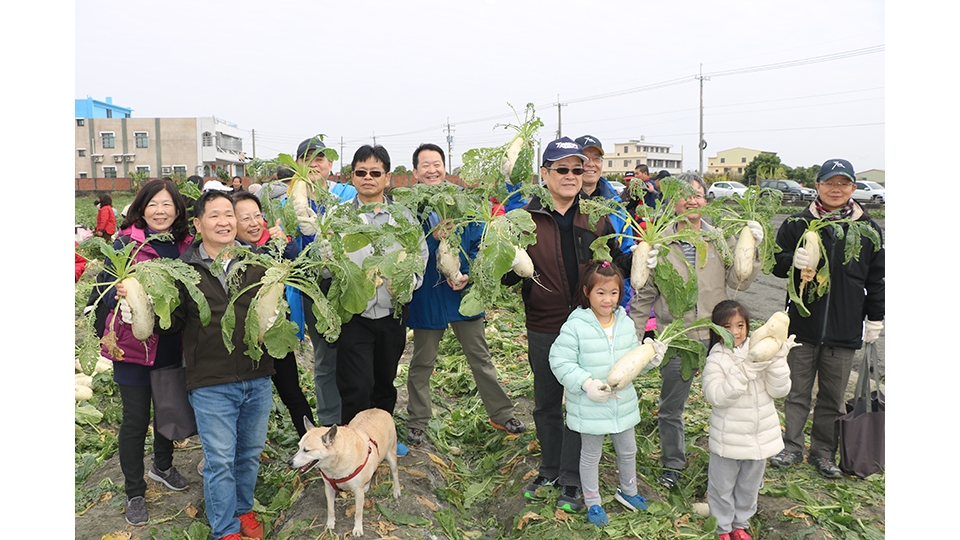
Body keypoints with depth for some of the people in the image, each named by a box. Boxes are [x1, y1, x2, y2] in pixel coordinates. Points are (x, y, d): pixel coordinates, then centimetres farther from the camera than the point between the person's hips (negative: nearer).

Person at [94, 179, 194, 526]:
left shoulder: (187, 246, 1)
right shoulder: (125, 244, -9)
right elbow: (104, 289, -10)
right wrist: (123, 301, -29)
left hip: (173, 345, 4)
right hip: (133, 345, -3)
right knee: (135, 420, 7)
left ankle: (162, 466, 47)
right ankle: (134, 493, 26)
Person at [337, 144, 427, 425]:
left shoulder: (403, 215, 7)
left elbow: (420, 254, 10)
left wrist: (410, 280, -8)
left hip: (393, 314, 3)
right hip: (354, 315, -3)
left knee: (385, 385, 17)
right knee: (356, 389, -8)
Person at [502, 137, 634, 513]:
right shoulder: (526, 218, -5)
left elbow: (615, 262, 9)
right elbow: (509, 277, -4)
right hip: (544, 330, 0)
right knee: (546, 403, 16)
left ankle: (571, 480, 26)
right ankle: (549, 470, 37)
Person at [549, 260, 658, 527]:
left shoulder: (626, 323, -1)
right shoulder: (575, 326, -19)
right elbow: (560, 361, -19)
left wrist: (650, 359, -13)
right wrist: (586, 383, -28)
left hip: (623, 403, 5)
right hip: (590, 408, -5)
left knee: (628, 450, 23)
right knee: (591, 455, 15)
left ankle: (628, 491, 49)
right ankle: (592, 503, 36)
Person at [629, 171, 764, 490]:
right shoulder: (659, 244, -1)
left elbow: (739, 282, -5)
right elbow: (644, 295, 4)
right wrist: (633, 335, 3)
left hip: (717, 335, 1)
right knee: (671, 407, 12)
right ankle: (672, 464, 33)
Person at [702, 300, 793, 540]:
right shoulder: (716, 360, -15)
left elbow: (779, 390, -8)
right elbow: (716, 396, -25)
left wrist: (778, 361, -23)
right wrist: (743, 373, -33)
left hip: (760, 436, 4)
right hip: (728, 438, -4)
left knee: (750, 485, 22)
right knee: (722, 486, 12)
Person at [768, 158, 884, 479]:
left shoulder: (869, 229, 3)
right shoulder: (798, 224, 0)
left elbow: (876, 279, 9)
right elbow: (776, 262, 2)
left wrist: (875, 319, 7)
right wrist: (792, 261, -21)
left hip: (844, 330, 1)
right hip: (802, 324, -1)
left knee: (833, 396, 12)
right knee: (797, 391, 10)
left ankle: (824, 452, 27)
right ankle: (791, 447, 23)